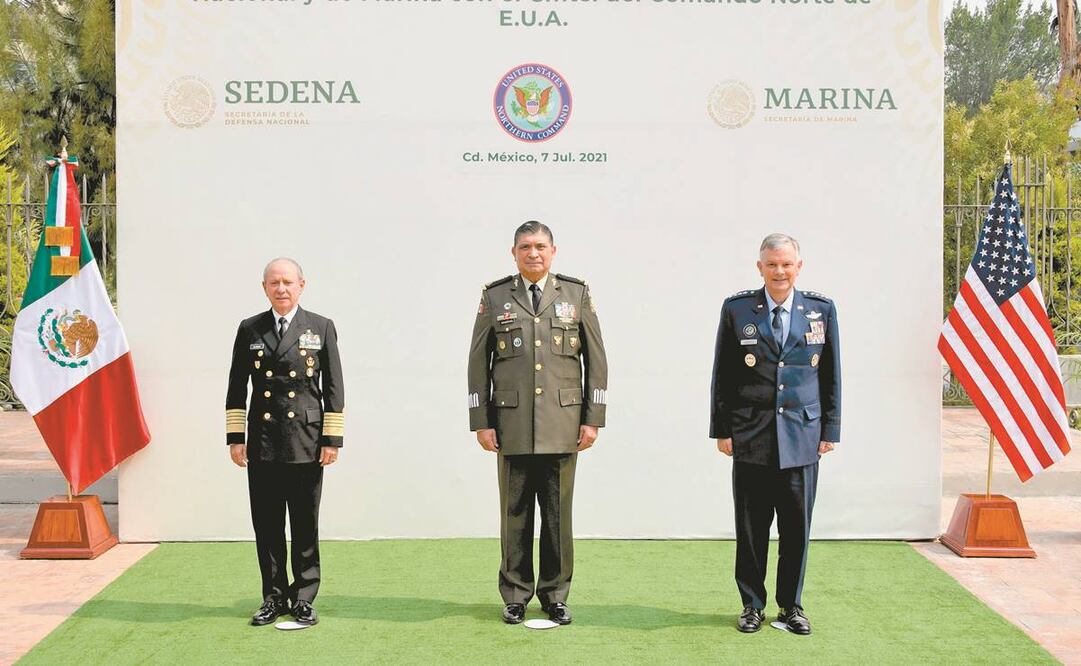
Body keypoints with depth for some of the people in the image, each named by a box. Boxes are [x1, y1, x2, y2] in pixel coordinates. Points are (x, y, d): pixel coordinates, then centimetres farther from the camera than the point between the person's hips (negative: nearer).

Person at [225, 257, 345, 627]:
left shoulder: (321, 328, 5)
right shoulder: (250, 330, 9)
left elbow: (333, 388, 3)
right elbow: (236, 388, 10)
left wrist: (332, 438, -3)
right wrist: (235, 437, 3)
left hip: (306, 444, -1)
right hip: (262, 444, 2)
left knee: (305, 527, 4)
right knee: (267, 526, 6)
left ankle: (303, 600, 14)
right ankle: (274, 598, 18)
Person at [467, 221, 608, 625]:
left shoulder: (577, 294, 6)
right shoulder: (494, 297, 6)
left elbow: (596, 360, 6)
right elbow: (478, 362, 6)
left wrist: (593, 419, 0)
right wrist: (480, 422, 0)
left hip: (562, 425, 0)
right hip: (512, 425, 0)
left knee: (558, 513, 5)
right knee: (515, 513, 5)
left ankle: (555, 596, 16)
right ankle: (515, 595, 16)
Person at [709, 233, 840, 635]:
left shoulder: (822, 310, 6)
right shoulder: (736, 309, 2)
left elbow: (831, 376, 9)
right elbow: (722, 376, 5)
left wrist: (830, 429, 6)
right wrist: (721, 429, 1)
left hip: (802, 438, 1)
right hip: (750, 437, -1)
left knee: (797, 527, 6)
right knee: (751, 528, 5)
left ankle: (791, 605, 21)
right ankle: (752, 605, 19)